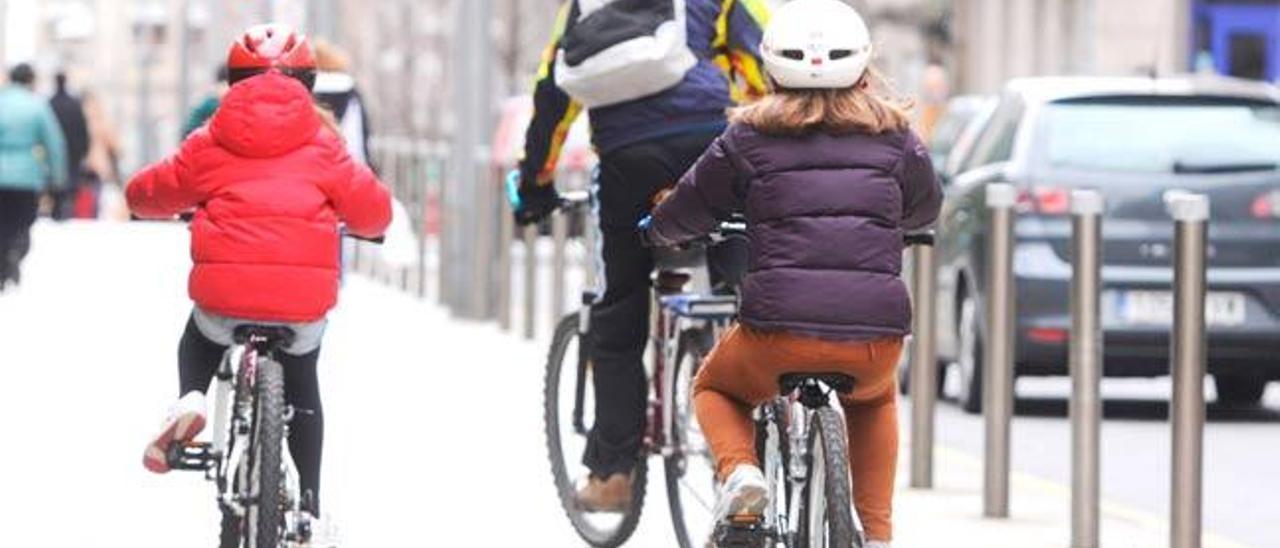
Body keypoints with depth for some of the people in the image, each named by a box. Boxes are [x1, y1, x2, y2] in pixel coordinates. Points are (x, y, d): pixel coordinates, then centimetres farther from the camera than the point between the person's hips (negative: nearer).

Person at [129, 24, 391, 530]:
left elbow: (146, 195, 18)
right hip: (305, 302, 0)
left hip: (224, 296, 0)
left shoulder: (211, 143, 10)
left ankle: (189, 399, 6)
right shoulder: (321, 144, 10)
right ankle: (311, 505, 25)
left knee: (200, 337, 35)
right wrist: (364, 225, 35)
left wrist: (186, 206, 42)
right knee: (302, 385, 27)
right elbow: (373, 209, 11)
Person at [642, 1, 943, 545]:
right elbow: (926, 207, 29)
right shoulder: (893, 137, 12)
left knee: (714, 388, 31)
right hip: (877, 337, 2)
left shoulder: (749, 138, 6)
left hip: (780, 330, -2)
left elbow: (685, 214, 16)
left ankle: (739, 471, 1)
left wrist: (652, 230, 39)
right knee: (874, 399, 38)